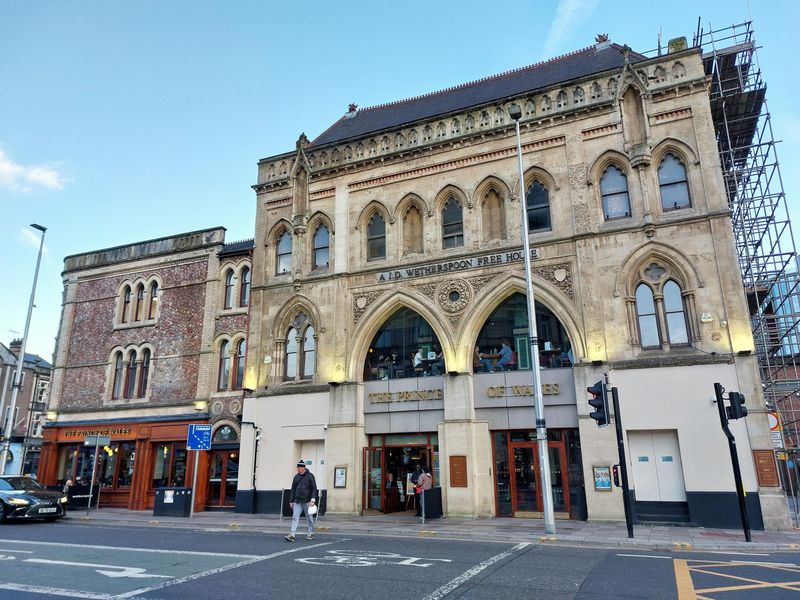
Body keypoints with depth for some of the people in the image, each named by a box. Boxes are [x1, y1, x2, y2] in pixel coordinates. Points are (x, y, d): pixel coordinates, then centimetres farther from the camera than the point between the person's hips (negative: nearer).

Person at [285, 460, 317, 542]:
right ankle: (292, 535, -8)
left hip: (307, 501, -4)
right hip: (297, 502, 4)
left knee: (309, 518, 6)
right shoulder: (296, 477, 10)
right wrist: (291, 501, 10)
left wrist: (312, 500, -16)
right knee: (295, 517, -5)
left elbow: (314, 489, -8)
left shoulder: (310, 476, -5)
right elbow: (293, 490, 14)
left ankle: (311, 534, 19)